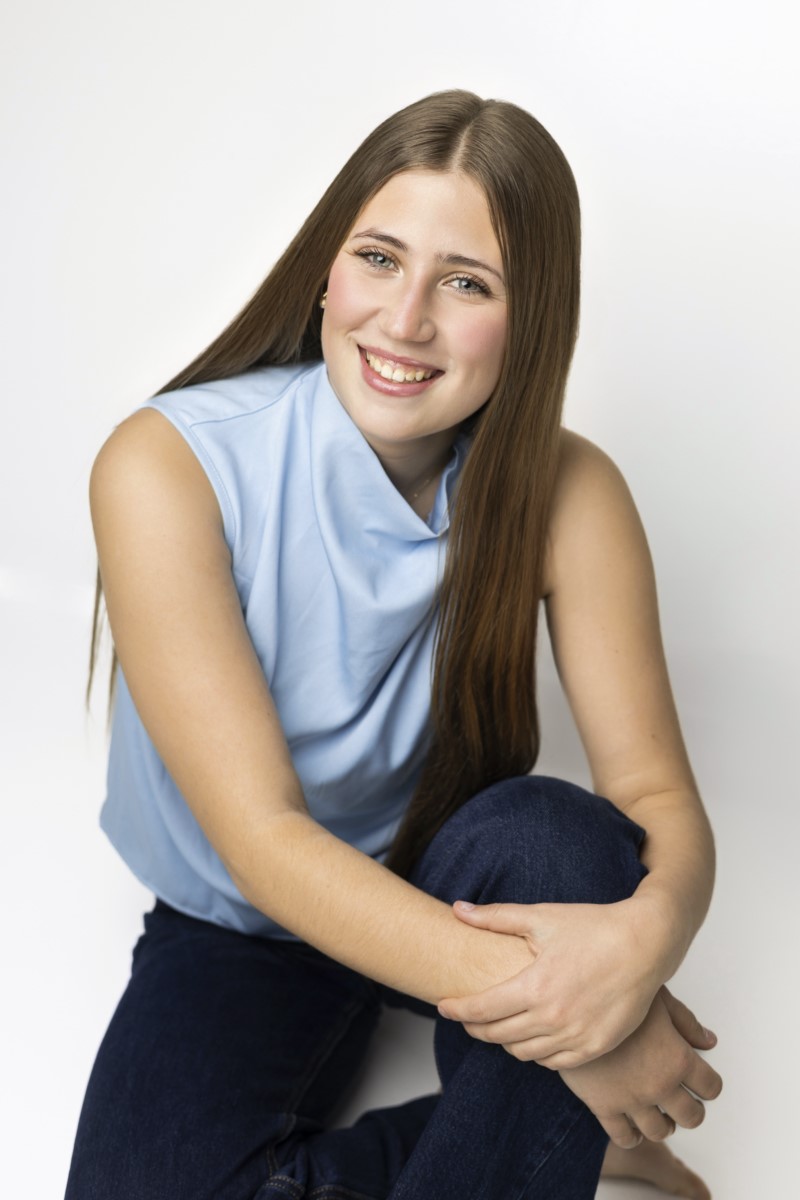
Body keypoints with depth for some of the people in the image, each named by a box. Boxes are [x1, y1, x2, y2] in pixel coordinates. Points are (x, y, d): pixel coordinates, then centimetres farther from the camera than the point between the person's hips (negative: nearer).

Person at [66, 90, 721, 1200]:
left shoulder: (566, 494, -16)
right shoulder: (166, 468, -23)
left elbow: (659, 798, -17)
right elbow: (261, 838, -26)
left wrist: (648, 930, -43)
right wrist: (545, 999, -37)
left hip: (451, 890, 1)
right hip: (241, 923, 0)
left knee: (561, 836, -32)